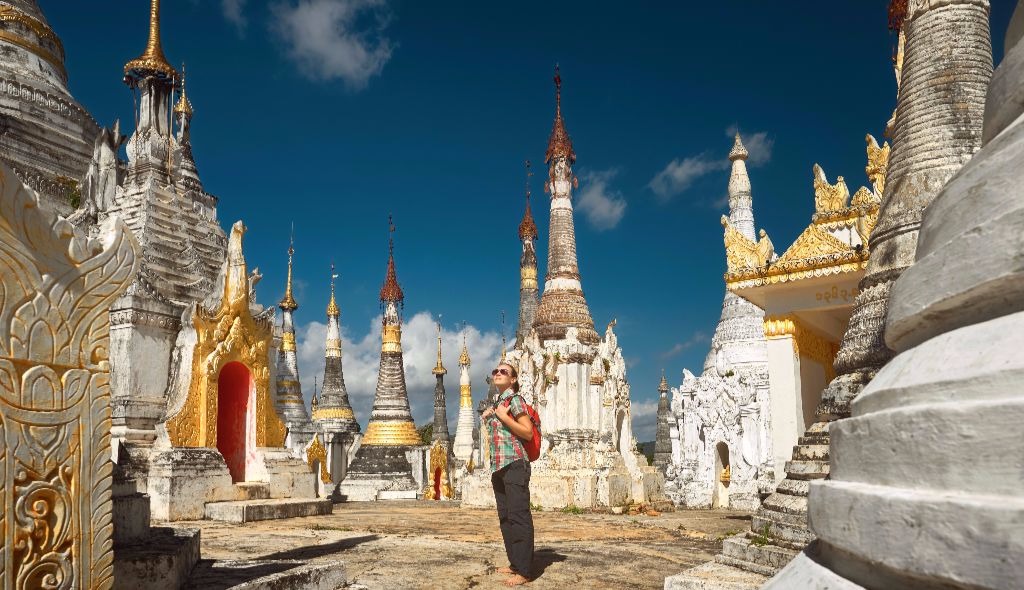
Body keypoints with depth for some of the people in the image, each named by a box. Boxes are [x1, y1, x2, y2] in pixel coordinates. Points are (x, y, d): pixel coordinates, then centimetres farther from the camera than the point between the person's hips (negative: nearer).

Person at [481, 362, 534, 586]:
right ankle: (515, 563, 20)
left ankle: (524, 571, -8)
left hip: (514, 464, -9)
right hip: (498, 467, 9)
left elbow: (528, 432, -11)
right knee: (505, 517, 12)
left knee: (518, 516, -9)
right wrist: (487, 418, 13)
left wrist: (504, 417, -14)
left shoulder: (514, 399, -4)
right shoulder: (497, 403, 19)